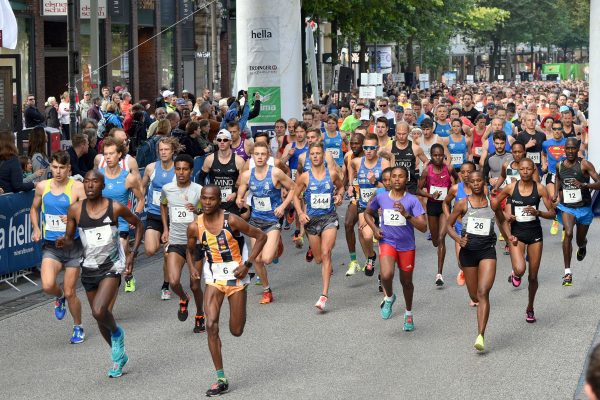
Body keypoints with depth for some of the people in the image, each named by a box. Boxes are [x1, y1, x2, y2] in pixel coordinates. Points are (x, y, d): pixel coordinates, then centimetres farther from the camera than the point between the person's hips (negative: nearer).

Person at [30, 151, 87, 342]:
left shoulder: (77, 187, -9)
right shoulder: (42, 187, 3)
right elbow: (34, 209, 21)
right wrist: (36, 228, 5)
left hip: (73, 246, -2)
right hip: (50, 246, 2)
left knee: (70, 293, 3)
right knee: (47, 286, -21)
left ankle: (78, 327, 28)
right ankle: (59, 297, 16)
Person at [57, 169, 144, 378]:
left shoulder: (115, 208, -11)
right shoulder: (75, 209, -4)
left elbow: (138, 225, 5)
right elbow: (69, 241, 6)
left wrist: (132, 254, -3)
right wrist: (63, 243, -19)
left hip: (111, 268, -4)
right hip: (89, 269, 4)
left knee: (99, 311, -25)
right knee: (100, 320, 13)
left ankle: (117, 333, 8)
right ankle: (119, 356, 36)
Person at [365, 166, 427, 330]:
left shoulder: (412, 200, -9)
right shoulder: (381, 197, -2)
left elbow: (423, 227, -15)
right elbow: (368, 213, 18)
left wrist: (406, 214, -28)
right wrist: (374, 228, 1)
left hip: (407, 246, 0)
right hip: (387, 243, 0)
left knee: (406, 282, 13)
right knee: (386, 275, -26)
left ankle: (408, 313, 38)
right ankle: (389, 297, 8)